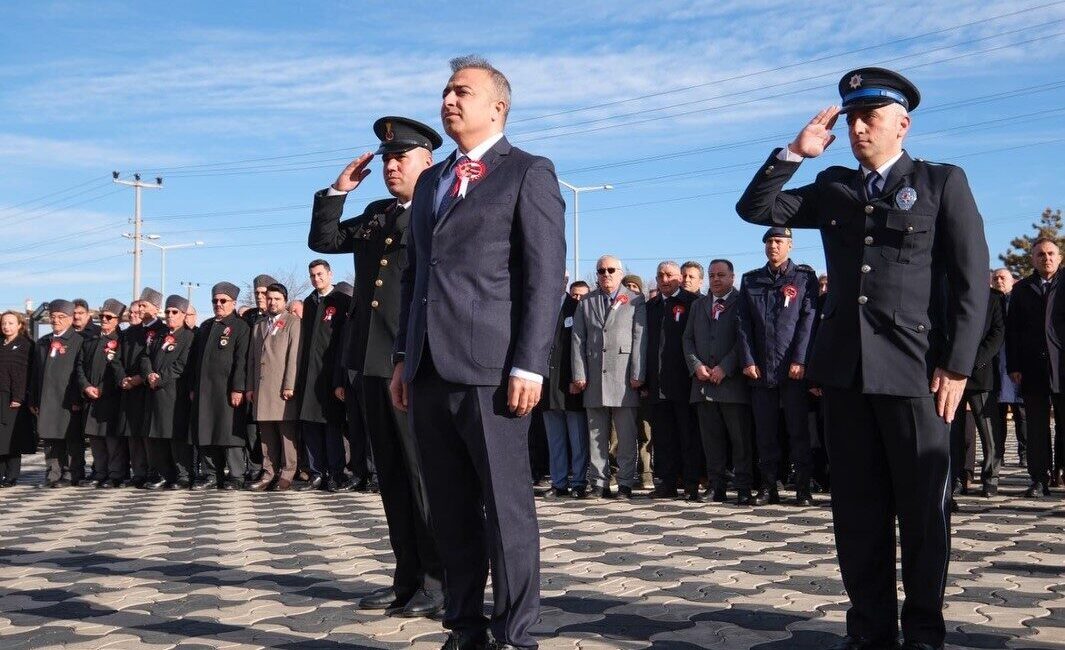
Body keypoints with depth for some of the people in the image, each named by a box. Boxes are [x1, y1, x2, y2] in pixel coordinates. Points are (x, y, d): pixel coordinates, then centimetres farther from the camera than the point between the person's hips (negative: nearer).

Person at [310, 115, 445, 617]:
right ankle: (407, 578, 19)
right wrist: (338, 191, 14)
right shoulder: (376, 213, 20)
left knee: (425, 473, -3)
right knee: (392, 477, 11)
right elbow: (322, 240, 22)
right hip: (368, 362, 7)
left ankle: (438, 581, 6)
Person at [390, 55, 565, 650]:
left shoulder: (529, 173, 2)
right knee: (450, 509, 10)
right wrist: (405, 357, 16)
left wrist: (529, 364, -15)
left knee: (506, 506, -1)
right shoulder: (431, 181, 22)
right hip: (430, 369, 7)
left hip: (489, 367, -6)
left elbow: (546, 276, -7)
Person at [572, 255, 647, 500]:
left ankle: (625, 483, 4)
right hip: (594, 377, 3)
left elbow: (640, 339, 0)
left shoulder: (636, 301, 7)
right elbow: (578, 340, 9)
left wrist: (637, 374, -8)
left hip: (624, 377, -2)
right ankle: (599, 483, 9)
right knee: (596, 434, 5)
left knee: (627, 435, -1)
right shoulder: (586, 303, 14)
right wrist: (579, 374, 0)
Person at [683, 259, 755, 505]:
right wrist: (696, 365, -1)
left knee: (741, 439, -2)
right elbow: (688, 338, 15)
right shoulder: (698, 305, 19)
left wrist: (724, 368, -13)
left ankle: (743, 489, 2)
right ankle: (717, 487, 11)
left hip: (733, 382, -4)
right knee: (712, 440, 5)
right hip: (703, 383, 5)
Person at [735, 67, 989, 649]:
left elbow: (971, 278, -1)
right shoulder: (833, 189, 16)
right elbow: (755, 208, 13)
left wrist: (957, 365, -8)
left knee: (922, 508, 4)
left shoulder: (942, 183, 5)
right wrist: (794, 152, 3)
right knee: (857, 509, 8)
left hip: (914, 369, -3)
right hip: (844, 367, 4)